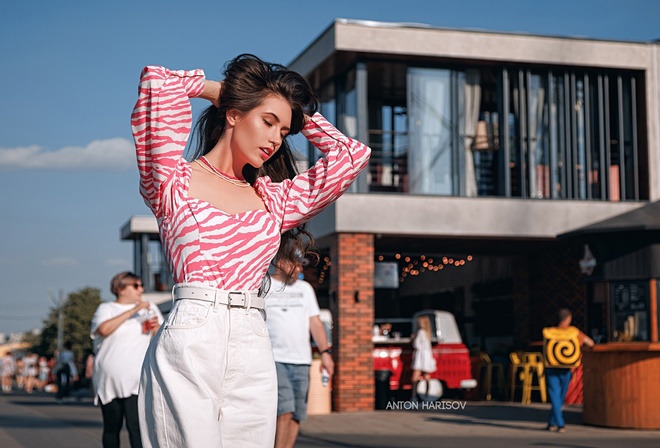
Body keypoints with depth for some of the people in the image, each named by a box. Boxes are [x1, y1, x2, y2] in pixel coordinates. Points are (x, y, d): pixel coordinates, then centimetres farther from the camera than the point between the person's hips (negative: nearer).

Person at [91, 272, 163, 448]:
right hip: (109, 381, 0)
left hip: (138, 382, 0)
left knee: (136, 426, -14)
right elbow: (104, 329, -17)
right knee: (111, 429, 9)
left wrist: (156, 328, -7)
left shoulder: (149, 308, 14)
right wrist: (132, 311, -17)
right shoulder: (106, 309, 5)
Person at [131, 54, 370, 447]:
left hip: (254, 353, 4)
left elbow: (352, 154, 20)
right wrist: (216, 88, 16)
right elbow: (159, 81, -1)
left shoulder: (274, 198, 20)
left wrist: (298, 112, 25)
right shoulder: (175, 180, 8)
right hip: (190, 344, -4)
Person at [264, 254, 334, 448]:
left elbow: (316, 324, 16)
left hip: (301, 361, 5)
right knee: (285, 410, -17)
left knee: (297, 415, 4)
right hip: (275, 359, -5)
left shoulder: (305, 289, 17)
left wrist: (325, 352, 6)